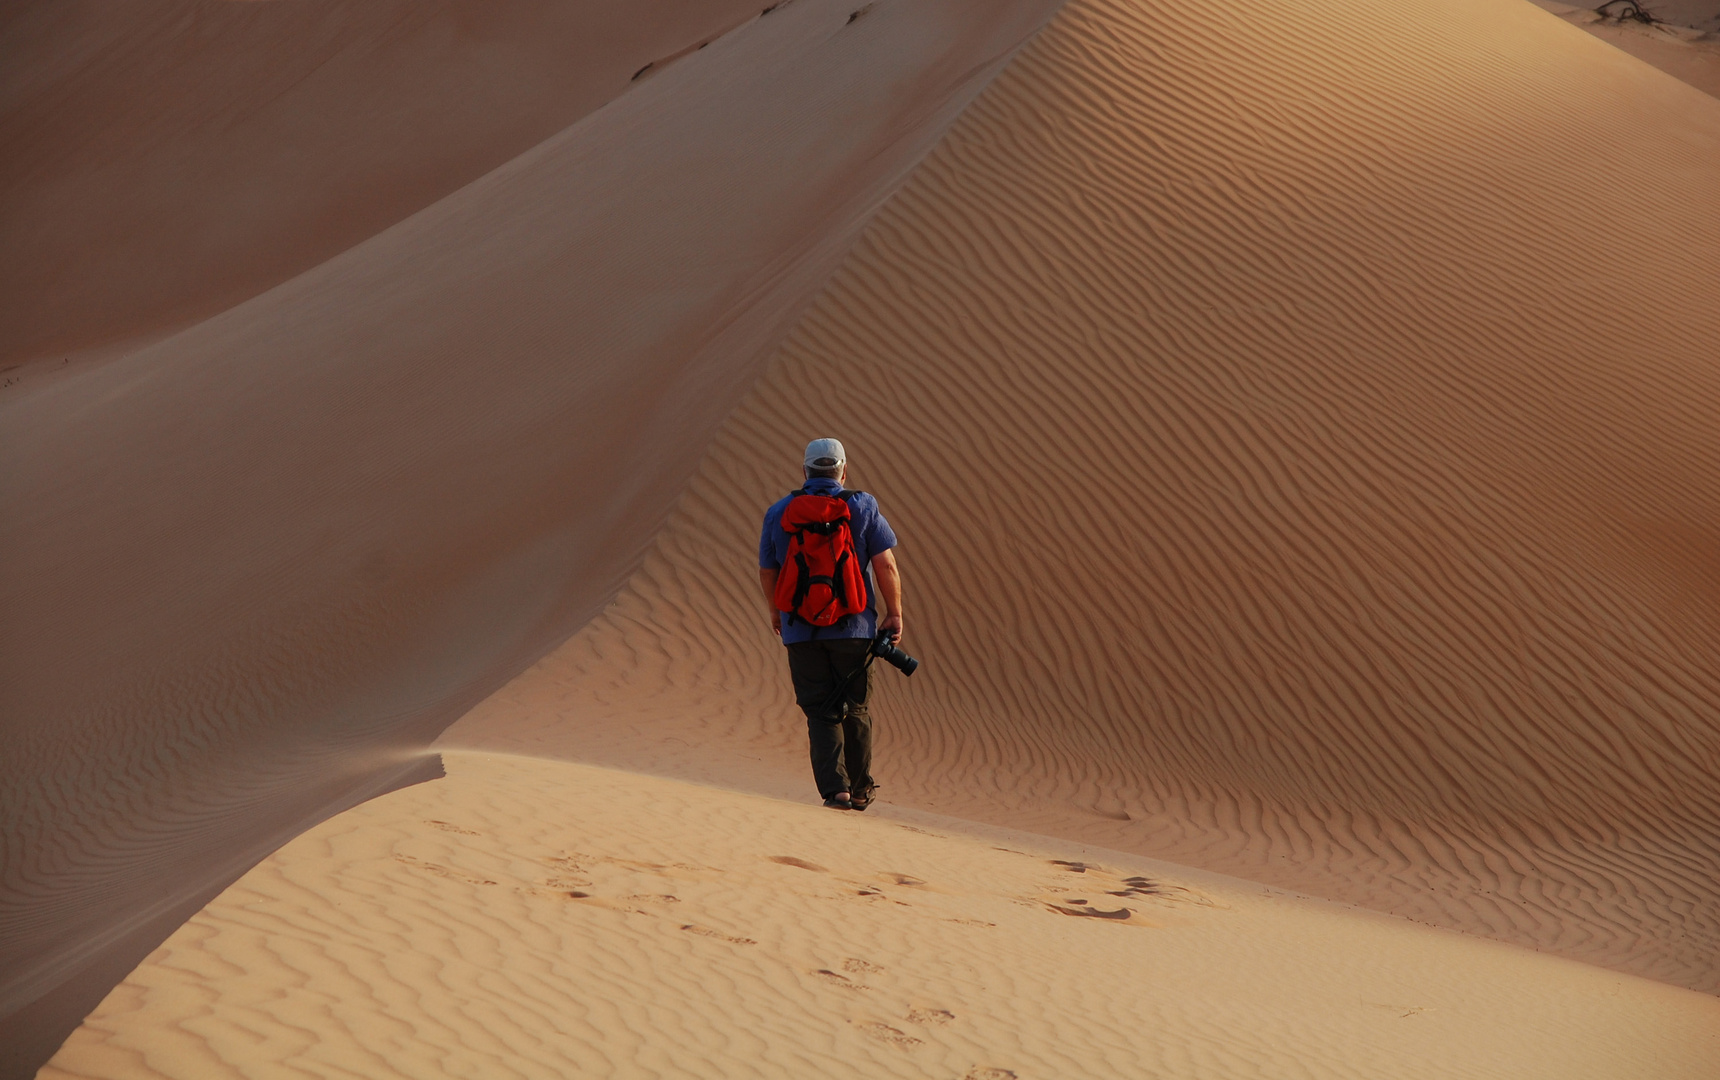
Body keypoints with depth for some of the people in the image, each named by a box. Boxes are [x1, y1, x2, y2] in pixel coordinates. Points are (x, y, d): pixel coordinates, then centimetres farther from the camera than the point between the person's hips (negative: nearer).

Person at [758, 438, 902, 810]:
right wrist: (895, 614, 2)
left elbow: (767, 572, 10)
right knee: (854, 709, 13)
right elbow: (885, 564, -7)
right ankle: (860, 790, 21)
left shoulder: (779, 512, 4)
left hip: (801, 629, 1)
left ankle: (835, 788, -10)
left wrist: (776, 611, 27)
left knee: (821, 712, 4)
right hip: (852, 626, -1)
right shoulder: (862, 506, -2)